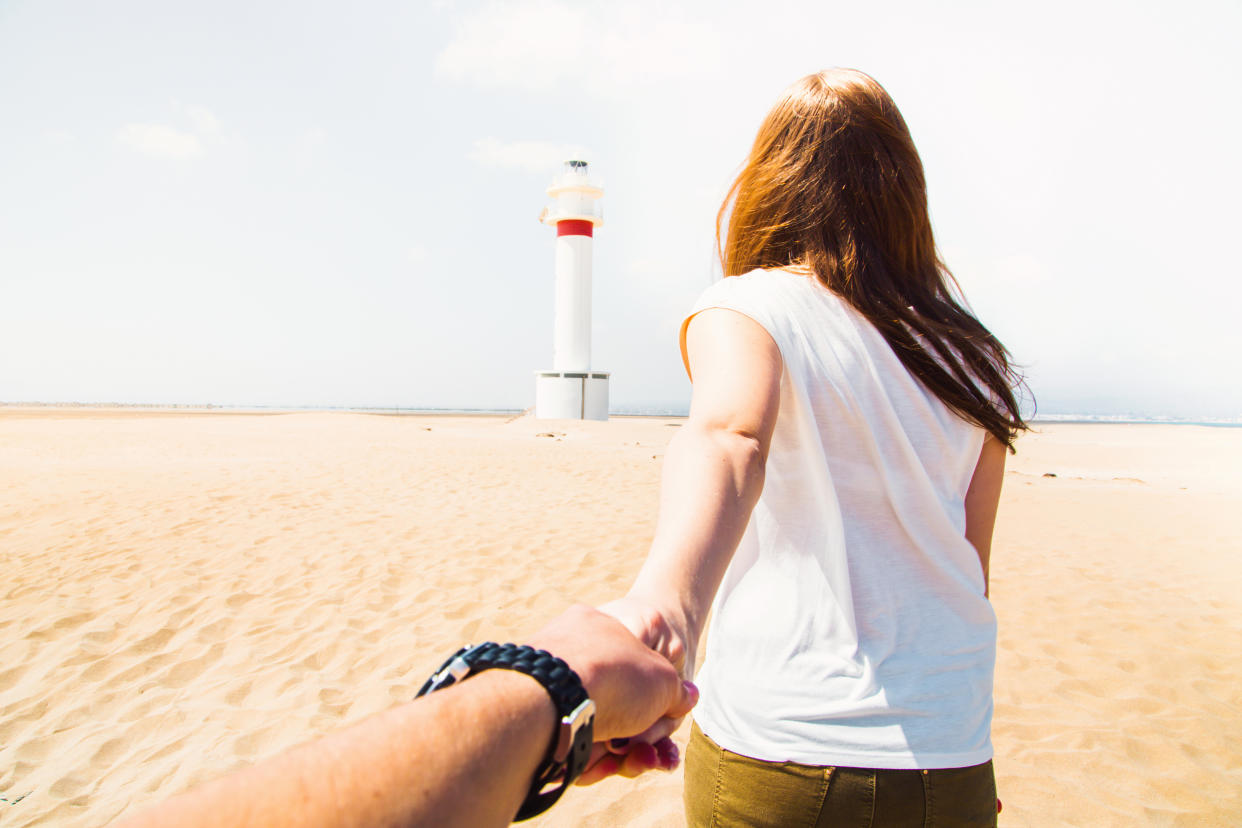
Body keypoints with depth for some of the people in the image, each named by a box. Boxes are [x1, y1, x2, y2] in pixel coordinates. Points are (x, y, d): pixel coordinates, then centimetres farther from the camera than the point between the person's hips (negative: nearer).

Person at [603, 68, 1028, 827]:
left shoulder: (748, 308, -9)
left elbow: (731, 436, -32)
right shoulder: (969, 350, 4)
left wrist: (666, 593, -49)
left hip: (777, 755, -3)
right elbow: (971, 574, 9)